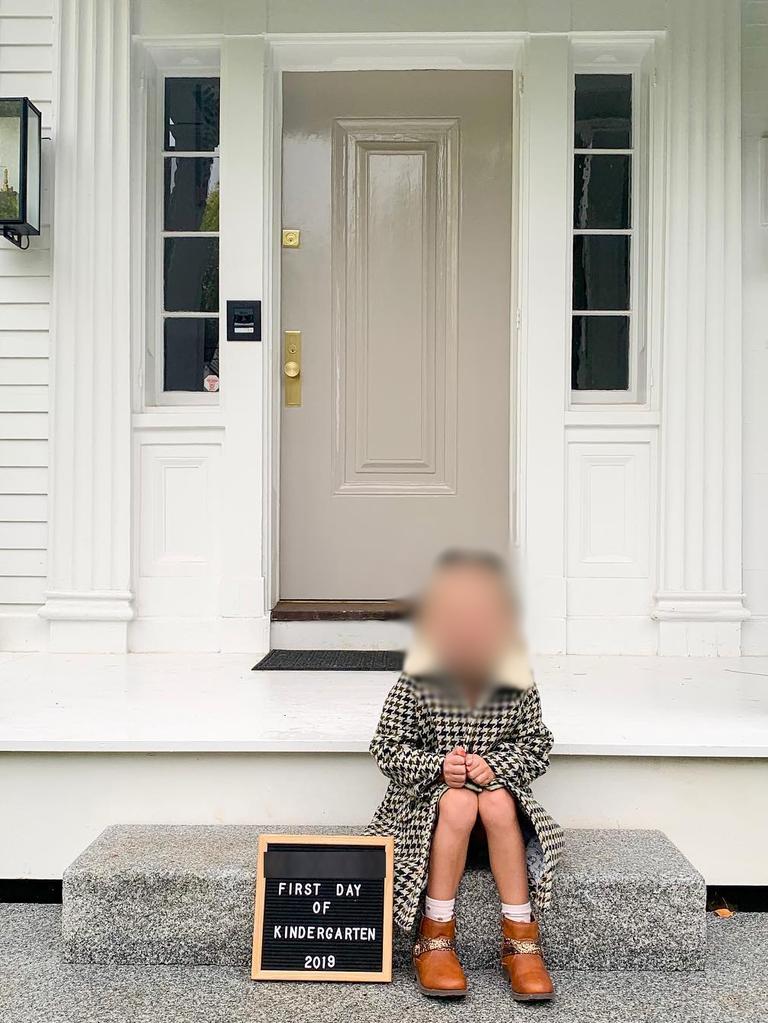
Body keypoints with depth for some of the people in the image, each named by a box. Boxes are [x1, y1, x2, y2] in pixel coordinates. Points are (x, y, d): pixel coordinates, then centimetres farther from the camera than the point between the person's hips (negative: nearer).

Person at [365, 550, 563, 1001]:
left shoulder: (518, 682, -2)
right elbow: (387, 747, -5)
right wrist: (438, 765, -23)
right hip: (428, 796, -1)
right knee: (459, 803, -34)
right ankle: (435, 939, -23)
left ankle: (521, 941, -23)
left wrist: (495, 765, -18)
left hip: (499, 787, 2)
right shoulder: (416, 681, -8)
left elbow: (537, 744, 2)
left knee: (497, 803, -33)